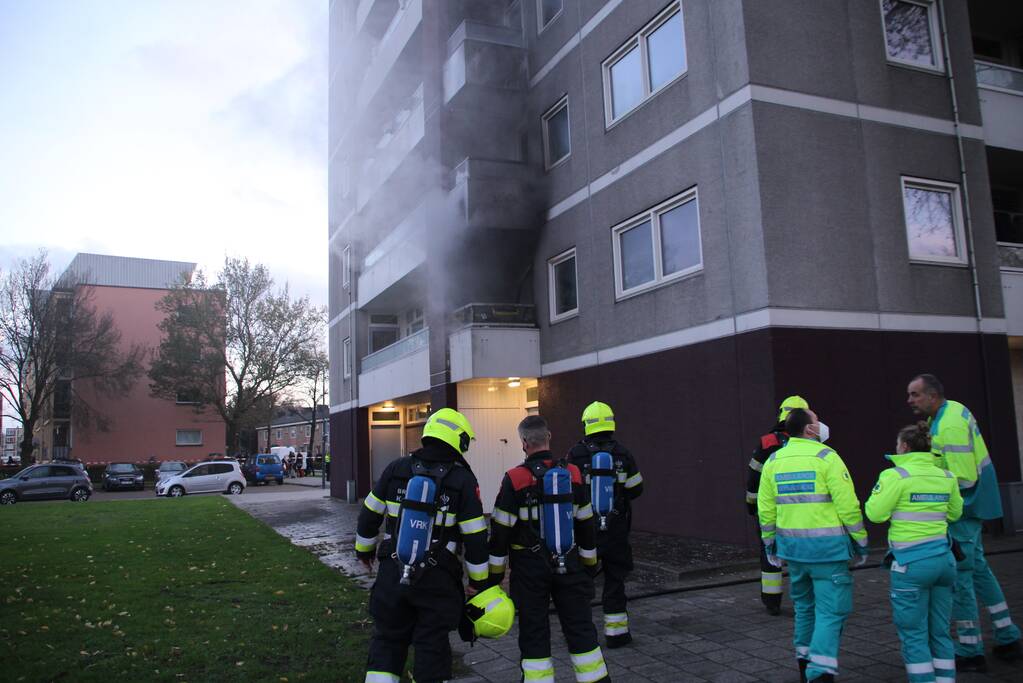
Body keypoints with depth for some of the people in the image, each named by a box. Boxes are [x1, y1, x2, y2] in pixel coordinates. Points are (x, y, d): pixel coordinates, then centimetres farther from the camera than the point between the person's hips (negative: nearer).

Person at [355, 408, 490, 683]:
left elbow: (369, 515, 9)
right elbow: (475, 537, -8)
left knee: (387, 641, 17)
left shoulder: (396, 469, 1)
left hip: (393, 574, 3)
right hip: (436, 579, -3)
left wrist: (364, 549, 25)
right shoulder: (463, 480, -9)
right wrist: (478, 581, 3)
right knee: (432, 648, 9)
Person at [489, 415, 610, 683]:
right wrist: (589, 563, 18)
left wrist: (495, 573, 0)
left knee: (534, 634, 8)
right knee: (581, 628, 13)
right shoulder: (573, 474, -1)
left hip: (530, 569, -3)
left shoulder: (514, 479, -12)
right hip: (569, 565, 3)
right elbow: (586, 525, 7)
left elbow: (501, 531, -9)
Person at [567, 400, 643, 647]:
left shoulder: (575, 455, -10)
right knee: (615, 578, 11)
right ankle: (616, 632, 15)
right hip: (616, 529, 1)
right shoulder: (622, 454, -5)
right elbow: (635, 490, 1)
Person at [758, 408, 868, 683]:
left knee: (804, 605, 20)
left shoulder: (773, 461, 7)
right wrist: (860, 541, -1)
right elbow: (848, 505, -11)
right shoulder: (826, 457, -10)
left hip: (793, 546, 6)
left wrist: (770, 543, 18)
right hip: (827, 546, -6)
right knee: (831, 611, -1)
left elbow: (765, 509, 9)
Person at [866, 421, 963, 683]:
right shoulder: (946, 477, 6)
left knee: (914, 634, 3)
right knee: (940, 632, 15)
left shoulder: (896, 476, -11)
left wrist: (879, 491, 5)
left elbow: (875, 513, -11)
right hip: (943, 559, 6)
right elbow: (954, 513, 19)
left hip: (911, 563, -6)